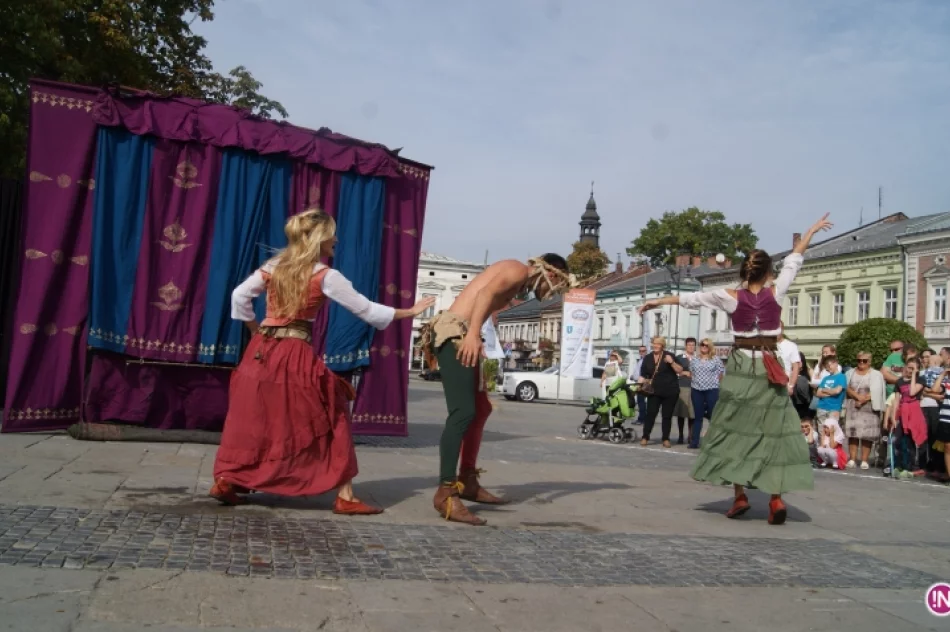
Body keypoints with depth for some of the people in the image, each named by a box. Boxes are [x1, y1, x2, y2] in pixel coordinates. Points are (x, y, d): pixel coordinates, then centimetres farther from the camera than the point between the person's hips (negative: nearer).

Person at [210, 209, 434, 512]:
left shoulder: (274, 266, 9)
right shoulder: (325, 276, -6)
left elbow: (239, 297, 12)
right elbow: (367, 310, -3)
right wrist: (410, 311, 6)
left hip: (261, 351, 5)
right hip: (296, 356, -5)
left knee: (250, 419, 18)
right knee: (331, 422, 4)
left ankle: (224, 482, 18)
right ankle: (345, 496, 5)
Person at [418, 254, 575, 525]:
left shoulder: (516, 283, 26)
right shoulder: (519, 270, -4)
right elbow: (485, 293, -21)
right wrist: (473, 334, -34)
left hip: (459, 335, 11)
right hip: (454, 334, -11)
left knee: (480, 409, 19)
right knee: (463, 412, -18)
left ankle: (467, 482, 26)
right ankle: (445, 494, -19)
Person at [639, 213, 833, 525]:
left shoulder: (731, 297, -4)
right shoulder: (775, 293, -3)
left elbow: (691, 298, 2)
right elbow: (793, 261, 7)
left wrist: (656, 301, 11)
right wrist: (812, 230, 19)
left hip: (740, 367, 0)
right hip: (769, 368, 0)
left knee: (736, 430, 6)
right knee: (773, 431, 3)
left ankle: (740, 496, 5)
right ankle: (777, 498, -3)